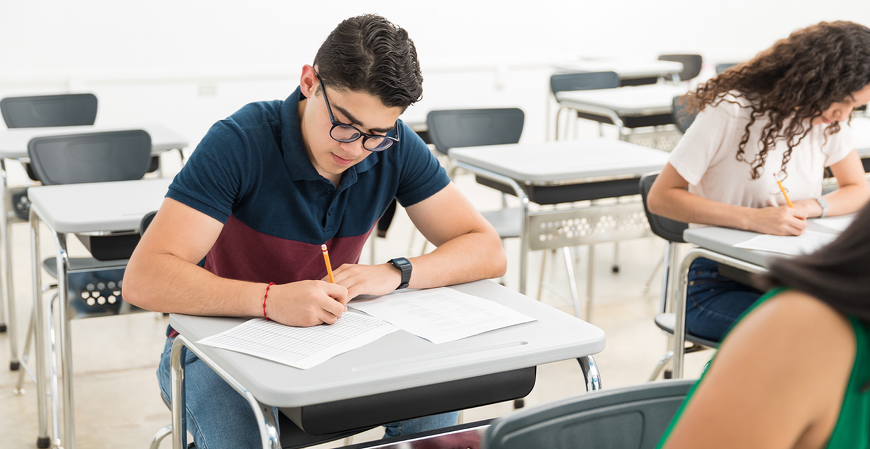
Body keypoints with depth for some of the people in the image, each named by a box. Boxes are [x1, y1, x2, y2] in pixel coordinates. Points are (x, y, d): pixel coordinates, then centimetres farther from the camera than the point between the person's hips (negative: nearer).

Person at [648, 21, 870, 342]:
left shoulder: (828, 120, 6)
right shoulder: (731, 112, -14)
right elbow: (661, 197, -14)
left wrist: (812, 206, -7)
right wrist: (754, 218, -24)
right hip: (718, 287, -6)